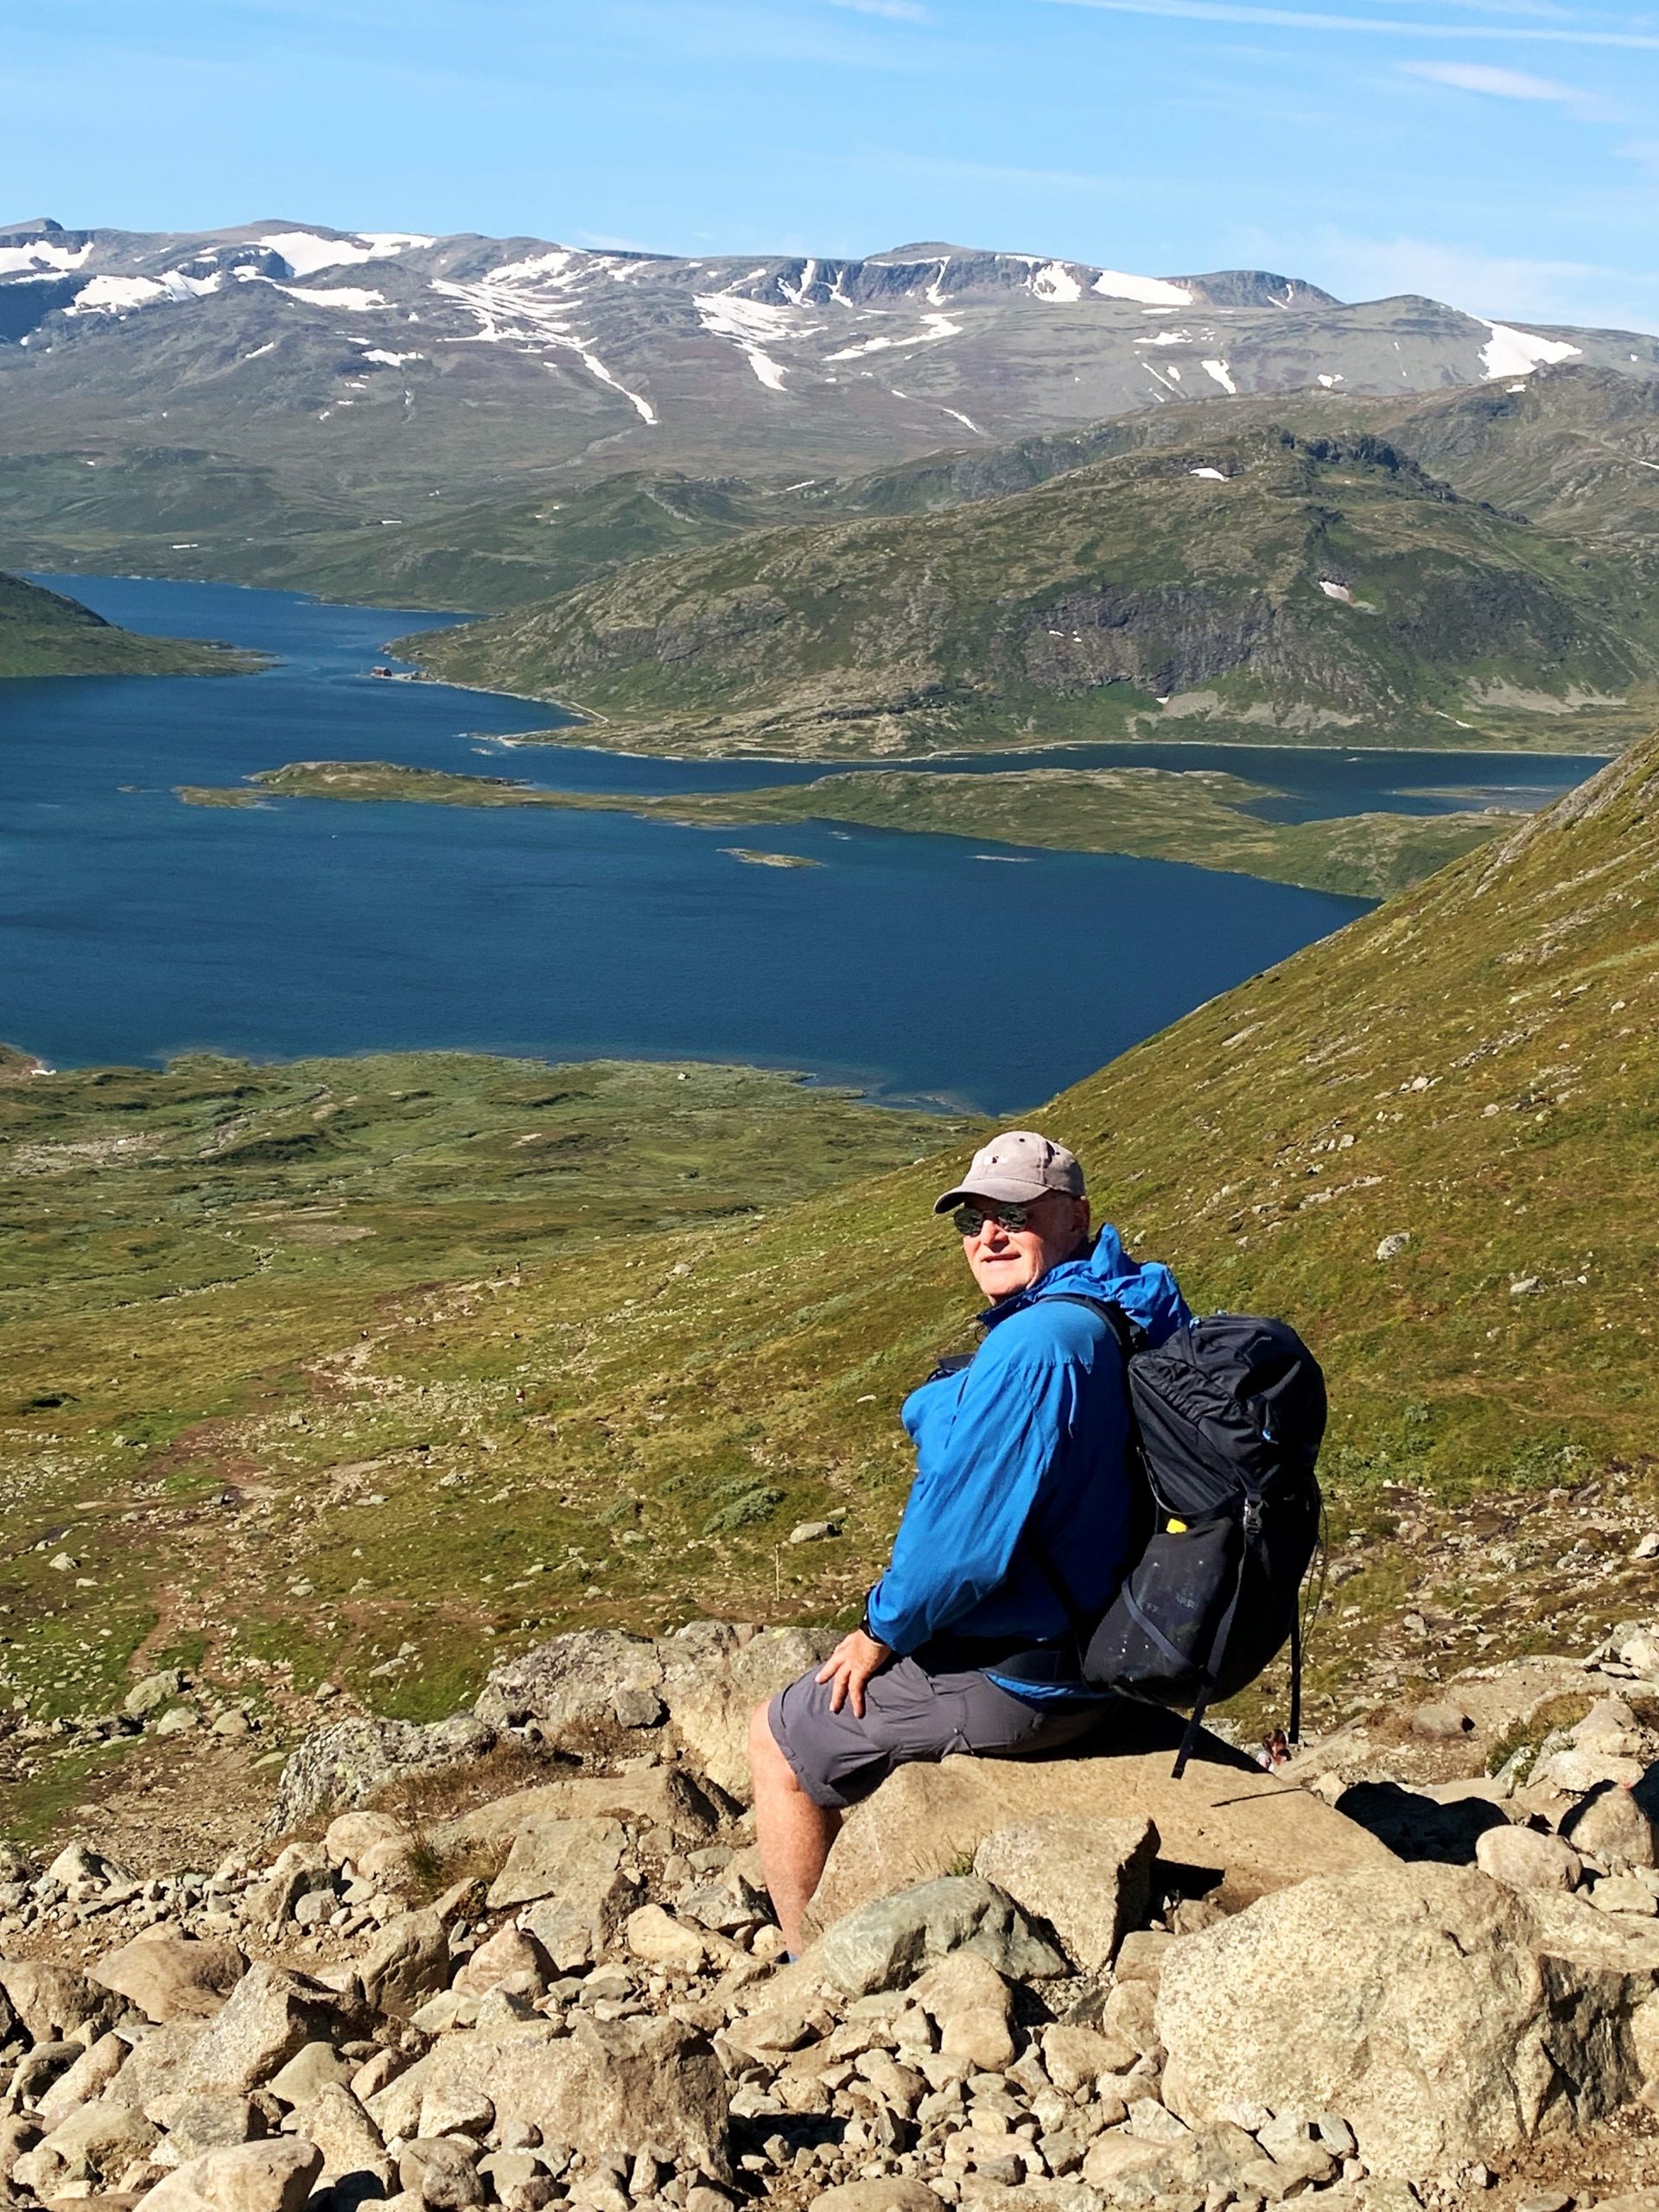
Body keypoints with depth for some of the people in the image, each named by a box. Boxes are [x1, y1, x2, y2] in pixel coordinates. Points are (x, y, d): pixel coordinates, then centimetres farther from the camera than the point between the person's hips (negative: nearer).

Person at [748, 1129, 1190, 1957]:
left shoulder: (1038, 1342, -27)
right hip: (1093, 1646, 10)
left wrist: (882, 1632, -11)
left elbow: (962, 1526, -26)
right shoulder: (1125, 1318, 5)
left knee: (779, 1741, 9)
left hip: (1013, 1677, -10)